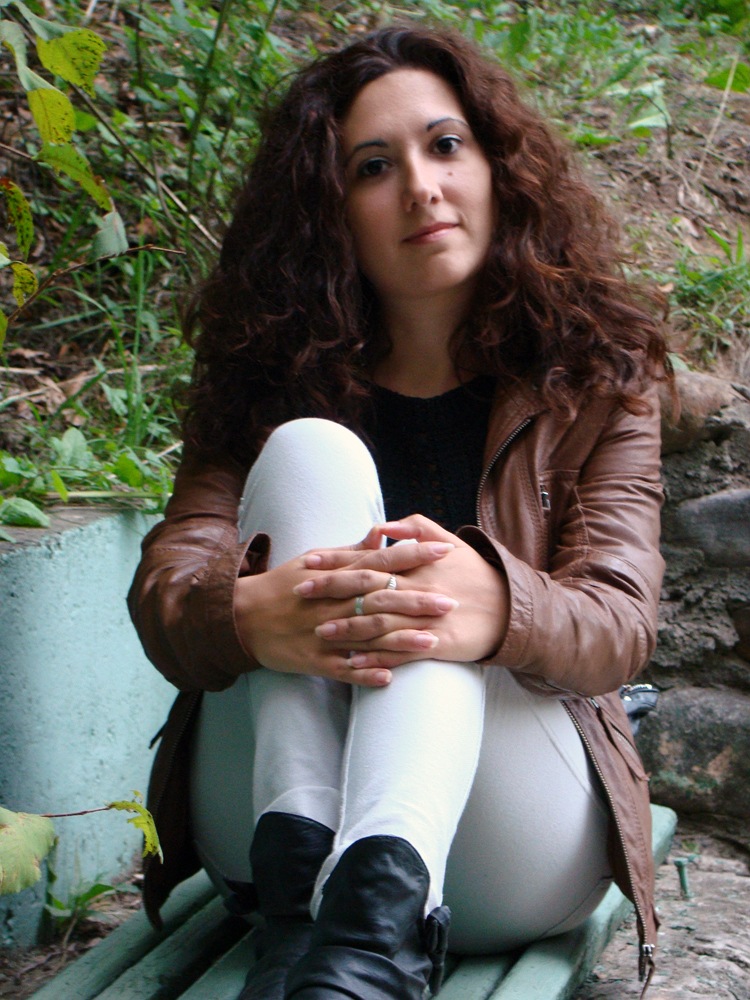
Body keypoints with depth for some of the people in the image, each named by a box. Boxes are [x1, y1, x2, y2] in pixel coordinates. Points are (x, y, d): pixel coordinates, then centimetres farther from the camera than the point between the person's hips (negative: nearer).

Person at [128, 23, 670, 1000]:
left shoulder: (598, 379, 4)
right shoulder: (270, 373, 7)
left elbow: (621, 624, -12)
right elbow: (164, 584, -10)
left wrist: (497, 607, -38)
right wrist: (248, 616, -36)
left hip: (517, 850, -1)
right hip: (268, 829, 1)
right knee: (311, 450, -19)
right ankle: (301, 884, -38)